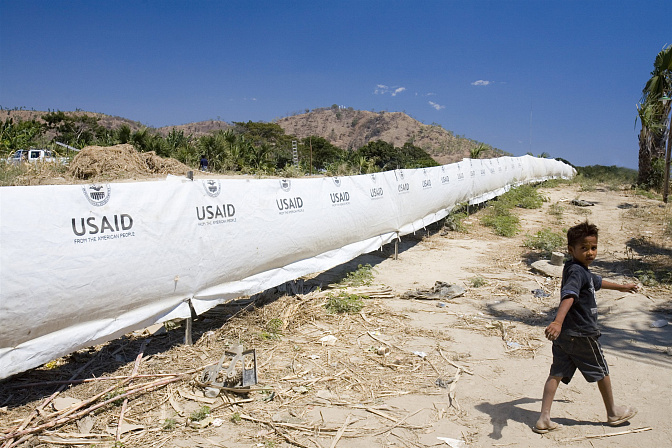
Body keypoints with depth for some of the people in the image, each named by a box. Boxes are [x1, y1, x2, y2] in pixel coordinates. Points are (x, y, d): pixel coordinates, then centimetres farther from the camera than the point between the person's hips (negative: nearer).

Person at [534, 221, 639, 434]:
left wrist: (621, 287, 49)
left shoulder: (581, 270, 12)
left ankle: (544, 419, 3)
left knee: (556, 374, 5)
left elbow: (595, 281, 33)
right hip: (582, 335, -8)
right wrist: (557, 322, -52)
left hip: (564, 335, 9)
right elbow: (568, 296, -37)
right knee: (602, 372, 15)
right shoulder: (577, 272, -19)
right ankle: (613, 413, 36)